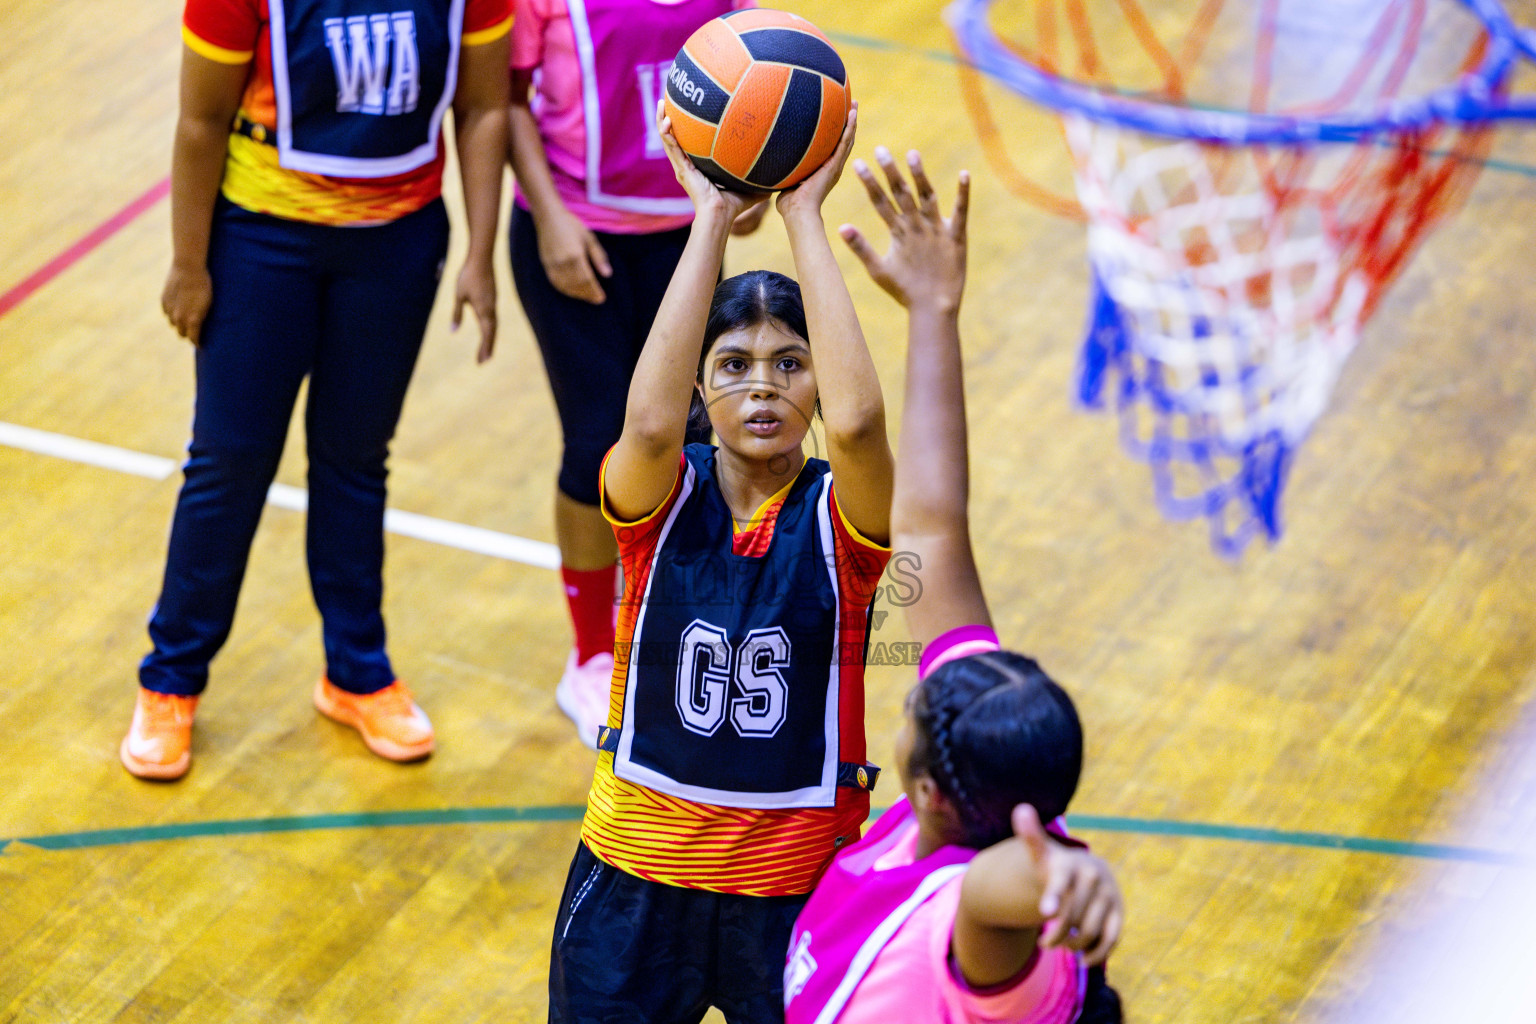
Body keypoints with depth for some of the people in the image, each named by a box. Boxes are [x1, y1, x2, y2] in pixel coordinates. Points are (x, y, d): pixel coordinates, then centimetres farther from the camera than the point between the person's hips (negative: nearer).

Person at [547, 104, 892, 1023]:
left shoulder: (840, 519, -10)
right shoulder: (661, 500, -8)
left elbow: (858, 420, -32)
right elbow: (650, 420, -32)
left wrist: (804, 213, -27)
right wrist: (712, 219, -28)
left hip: (801, 886, -1)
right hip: (636, 874, 1)